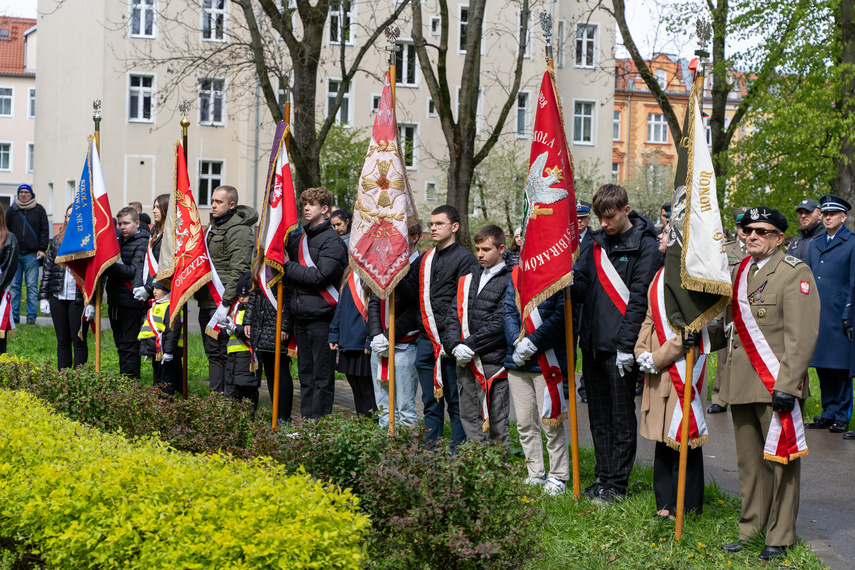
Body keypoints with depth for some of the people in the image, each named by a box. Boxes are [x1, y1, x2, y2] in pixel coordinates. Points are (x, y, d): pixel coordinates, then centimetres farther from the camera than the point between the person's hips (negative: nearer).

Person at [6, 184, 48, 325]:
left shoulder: (39, 209, 7)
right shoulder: (12, 210, 12)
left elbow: (44, 230, 6)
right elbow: (6, 229, 16)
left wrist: (42, 249, -3)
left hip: (32, 255, -2)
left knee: (32, 286, -2)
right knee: (14, 285, 2)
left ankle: (32, 316, 1)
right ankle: (14, 315, 7)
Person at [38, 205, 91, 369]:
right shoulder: (57, 240, 11)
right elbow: (47, 268, 14)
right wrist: (43, 297, 8)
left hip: (79, 299, -5)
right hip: (58, 297, 5)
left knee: (78, 340, 0)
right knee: (62, 341, 11)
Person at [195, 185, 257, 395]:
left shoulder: (239, 230, -12)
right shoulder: (213, 226, 19)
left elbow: (238, 270, -20)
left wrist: (226, 302, -24)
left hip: (223, 303, -9)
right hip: (207, 302, 9)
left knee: (222, 352, -8)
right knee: (212, 352, 11)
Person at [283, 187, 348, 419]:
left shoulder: (332, 241, -8)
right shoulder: (300, 237, 17)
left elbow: (320, 275, -17)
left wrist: (289, 266, -10)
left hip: (321, 315, -7)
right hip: (301, 316, 8)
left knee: (322, 376, -3)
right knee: (305, 373, 12)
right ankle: (305, 419, 17)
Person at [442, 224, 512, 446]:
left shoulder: (509, 281, -5)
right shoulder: (468, 280, 16)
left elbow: (499, 324, -12)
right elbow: (453, 315, 11)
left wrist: (470, 346, -13)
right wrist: (455, 346, -5)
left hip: (493, 362, -6)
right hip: (466, 363, 6)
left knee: (496, 423, -1)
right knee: (469, 419, 10)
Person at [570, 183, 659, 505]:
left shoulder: (645, 245, -8)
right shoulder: (597, 242, 12)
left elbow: (639, 298, -12)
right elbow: (583, 287, 14)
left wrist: (627, 345, -16)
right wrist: (567, 283, -10)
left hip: (620, 346, -6)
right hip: (593, 344, 7)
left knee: (621, 417, 2)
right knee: (599, 416, 12)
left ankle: (617, 485, 9)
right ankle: (603, 478, 21)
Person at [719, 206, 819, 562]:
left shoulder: (795, 273, -8)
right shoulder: (740, 272, 14)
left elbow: (801, 337, -14)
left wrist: (786, 385, -19)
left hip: (777, 384, -6)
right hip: (743, 384, 7)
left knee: (781, 462, 1)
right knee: (748, 462, 12)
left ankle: (780, 538, 9)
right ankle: (751, 530, 22)